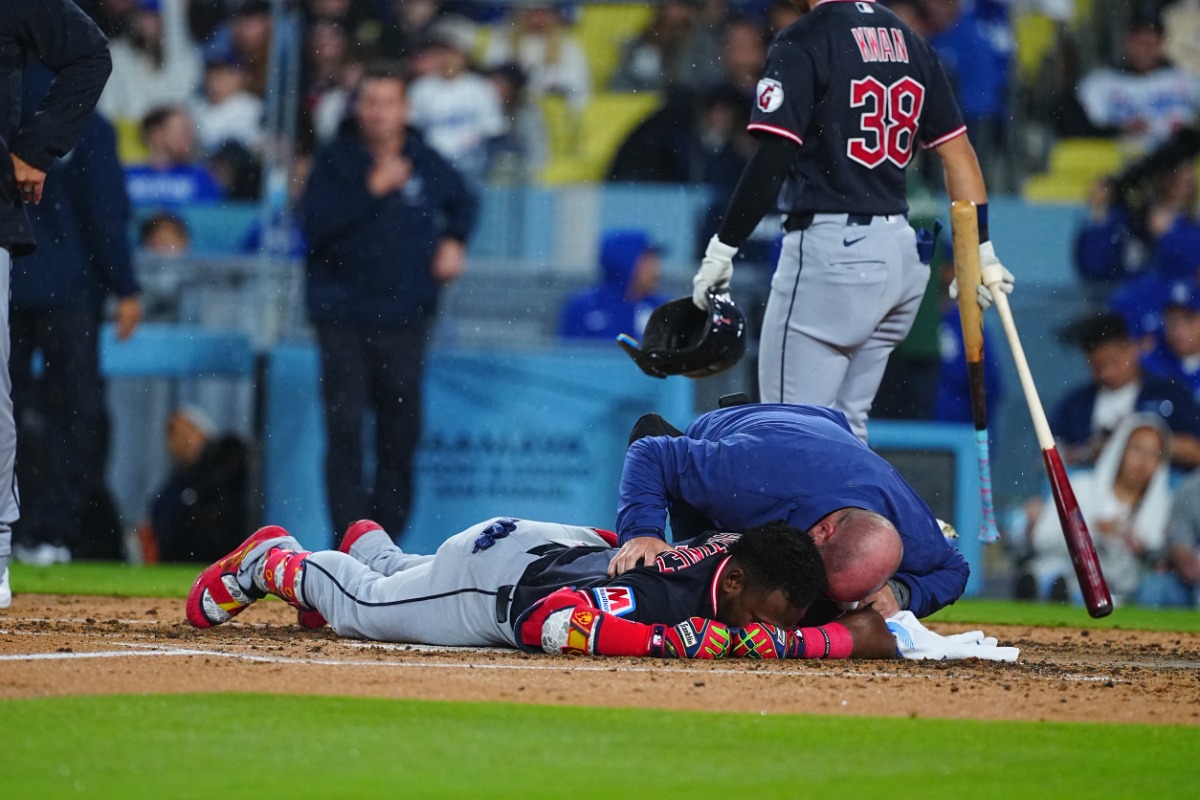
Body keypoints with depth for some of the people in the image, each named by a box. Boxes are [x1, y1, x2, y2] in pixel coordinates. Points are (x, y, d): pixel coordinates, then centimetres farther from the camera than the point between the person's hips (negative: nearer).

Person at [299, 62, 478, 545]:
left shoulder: (426, 162, 7)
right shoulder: (336, 160, 0)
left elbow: (464, 202, 28)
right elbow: (313, 224, -13)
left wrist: (454, 241, 11)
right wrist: (371, 189, -17)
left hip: (404, 318, 2)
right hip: (342, 316, -2)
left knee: (401, 432, 3)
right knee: (345, 428, -10)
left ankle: (387, 537, 12)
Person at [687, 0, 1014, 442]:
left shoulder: (803, 41, -10)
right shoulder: (910, 43, 12)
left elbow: (772, 158, -17)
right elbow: (957, 151, 12)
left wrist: (721, 250, -13)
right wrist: (981, 251, 16)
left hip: (832, 251, -8)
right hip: (902, 250, 8)